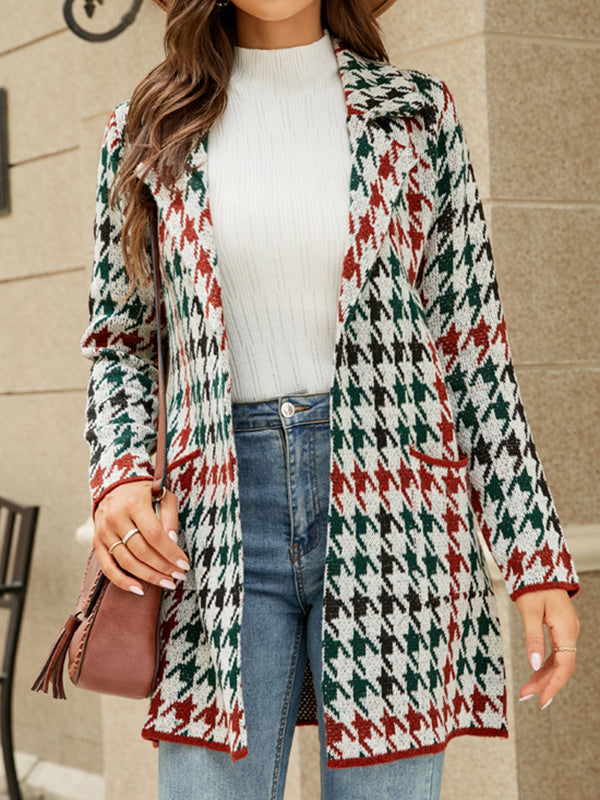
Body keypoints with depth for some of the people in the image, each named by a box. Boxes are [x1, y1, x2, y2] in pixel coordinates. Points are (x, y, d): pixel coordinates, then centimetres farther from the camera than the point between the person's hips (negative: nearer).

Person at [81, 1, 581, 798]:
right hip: (219, 517, 1)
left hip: (387, 501, 0)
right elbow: (120, 338, 15)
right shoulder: (148, 133, 10)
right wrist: (119, 471, -6)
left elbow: (470, 342, 6)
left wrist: (537, 553, 0)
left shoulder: (417, 112, 7)